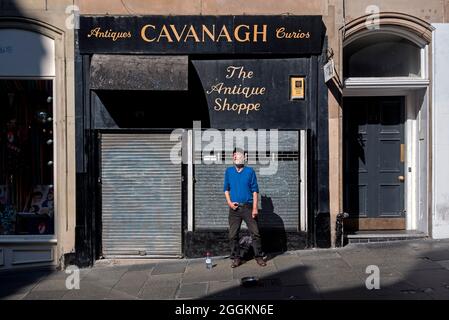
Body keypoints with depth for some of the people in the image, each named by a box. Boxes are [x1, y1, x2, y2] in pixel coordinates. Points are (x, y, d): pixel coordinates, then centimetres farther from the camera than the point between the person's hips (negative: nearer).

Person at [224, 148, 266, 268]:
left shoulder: (250, 171, 1)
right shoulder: (229, 171, 7)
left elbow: (255, 190, 0)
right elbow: (226, 189, 12)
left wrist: (255, 208, -7)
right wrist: (229, 202, -3)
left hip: (248, 207, -2)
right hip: (234, 208, 2)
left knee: (255, 233, -1)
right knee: (233, 235, 4)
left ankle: (259, 256, 12)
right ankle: (236, 258, 16)